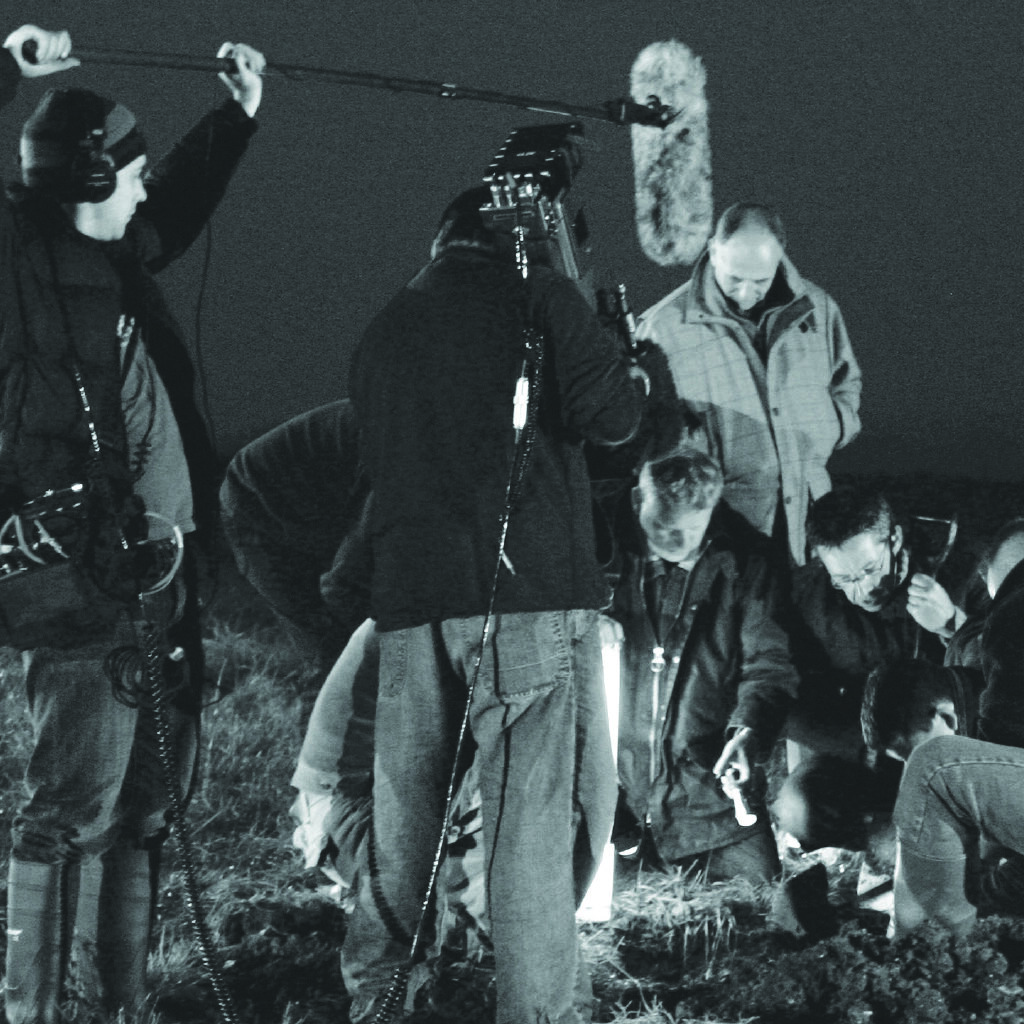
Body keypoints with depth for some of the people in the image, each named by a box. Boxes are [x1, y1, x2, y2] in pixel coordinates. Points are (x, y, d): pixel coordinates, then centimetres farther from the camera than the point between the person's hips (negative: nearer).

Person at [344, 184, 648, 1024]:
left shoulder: (384, 331, 17)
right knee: (540, 806, -6)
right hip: (528, 590, -6)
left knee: (405, 796, 16)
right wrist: (634, 378, 12)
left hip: (411, 595, 6)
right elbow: (610, 416, -8)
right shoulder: (538, 300, 0)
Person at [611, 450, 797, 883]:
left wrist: (748, 730, -19)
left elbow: (768, 662, -3)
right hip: (619, 789, 0)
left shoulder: (742, 559, -2)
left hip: (713, 785, 0)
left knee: (754, 881, -9)